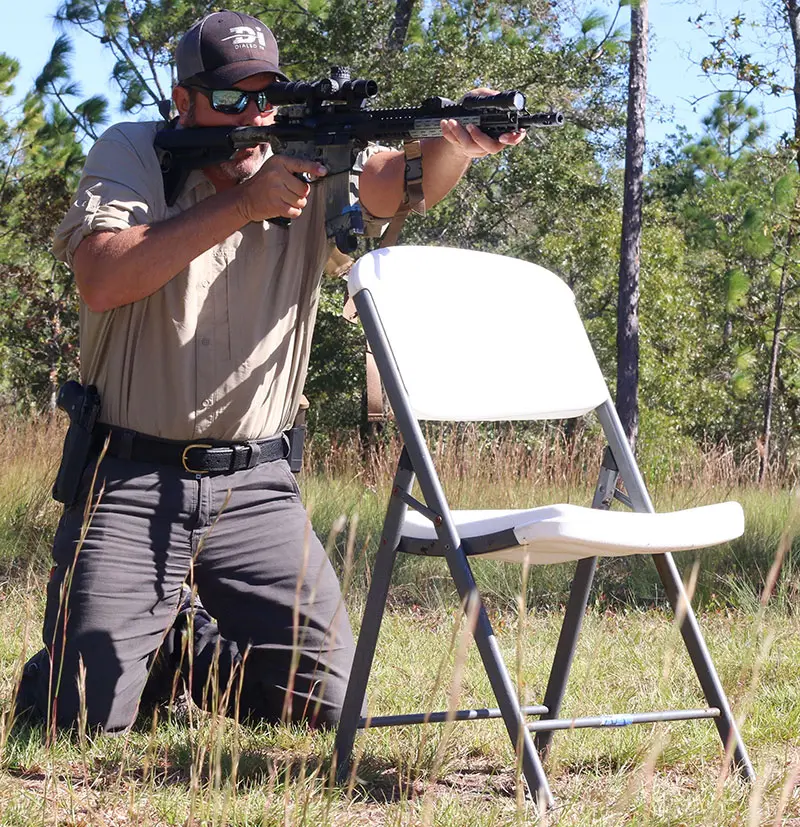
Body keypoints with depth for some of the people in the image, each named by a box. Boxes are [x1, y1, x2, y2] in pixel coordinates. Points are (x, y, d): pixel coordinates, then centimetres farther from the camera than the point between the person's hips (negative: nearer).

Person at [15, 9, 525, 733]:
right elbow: (101, 280, -19)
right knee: (83, 714, -9)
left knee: (329, 699, 1)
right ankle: (152, 640, 25)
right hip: (130, 480, -2)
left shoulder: (312, 170, 3)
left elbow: (403, 180, -17)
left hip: (257, 487, 3)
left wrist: (459, 141, -40)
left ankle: (203, 655, 29)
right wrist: (244, 204, -22)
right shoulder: (132, 156, -2)